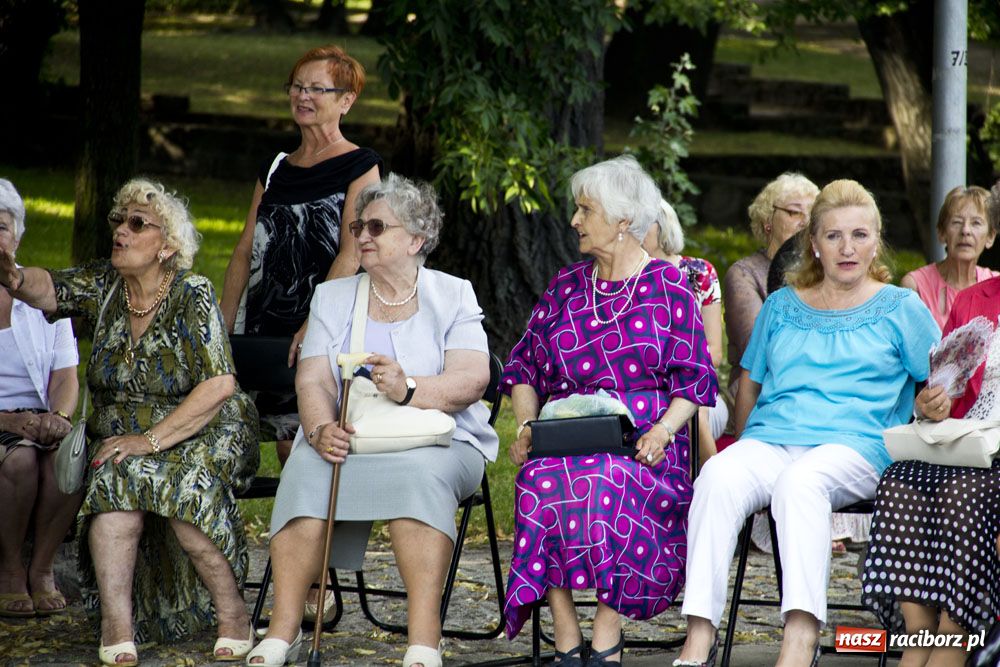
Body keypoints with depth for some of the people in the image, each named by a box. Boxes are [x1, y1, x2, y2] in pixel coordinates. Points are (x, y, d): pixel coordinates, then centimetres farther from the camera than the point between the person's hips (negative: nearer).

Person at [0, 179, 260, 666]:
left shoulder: (192, 295, -9)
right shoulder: (102, 286, 5)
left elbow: (220, 385, -16)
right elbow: (48, 289, -13)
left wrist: (151, 440, -23)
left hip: (203, 436, -3)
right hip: (120, 433, 4)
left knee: (185, 483, -33)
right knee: (112, 482, -28)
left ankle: (230, 613, -18)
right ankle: (117, 626, -33)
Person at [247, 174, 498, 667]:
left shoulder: (453, 297, 9)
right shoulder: (332, 298, 17)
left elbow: (472, 380, -7)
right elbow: (312, 380, 4)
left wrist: (410, 389, -25)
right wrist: (320, 430, -18)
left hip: (435, 440, -2)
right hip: (348, 438, 2)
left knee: (418, 475, -37)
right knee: (306, 473, -31)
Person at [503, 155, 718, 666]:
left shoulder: (668, 285, 7)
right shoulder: (566, 287, 19)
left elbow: (693, 379, 4)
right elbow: (523, 366, 20)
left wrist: (662, 431, -13)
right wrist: (526, 424, 2)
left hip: (638, 445, -3)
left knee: (609, 482, -38)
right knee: (543, 479, -33)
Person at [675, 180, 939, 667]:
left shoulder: (900, 308, 15)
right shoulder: (782, 306, 24)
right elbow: (749, 384, 29)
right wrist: (747, 447, 14)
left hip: (855, 444, -3)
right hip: (770, 439, 3)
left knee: (800, 481, -40)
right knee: (718, 477, -33)